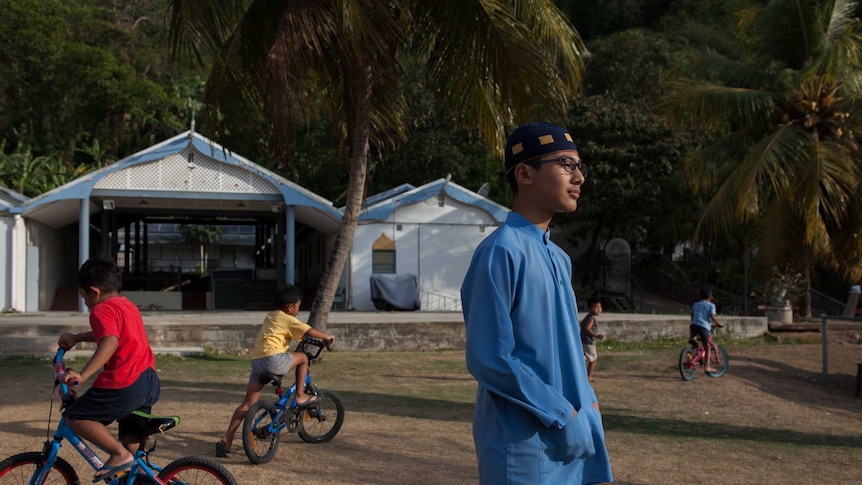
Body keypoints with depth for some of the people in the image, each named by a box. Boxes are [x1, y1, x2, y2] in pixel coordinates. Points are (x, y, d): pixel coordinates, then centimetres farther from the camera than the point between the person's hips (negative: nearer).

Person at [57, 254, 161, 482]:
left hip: (125, 385, -10)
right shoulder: (127, 305, 21)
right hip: (150, 382, 10)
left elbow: (110, 342, -28)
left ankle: (120, 455, -5)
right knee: (131, 444, 20)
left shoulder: (102, 310, -8)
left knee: (75, 417, 0)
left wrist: (83, 374, -33)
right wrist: (76, 338, 44)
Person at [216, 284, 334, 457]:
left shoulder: (269, 317, 26)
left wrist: (300, 337, 53)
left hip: (257, 361, 7)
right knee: (303, 358, 16)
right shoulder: (288, 320, 3)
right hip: (274, 359, -7)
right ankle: (300, 396, 16)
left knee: (247, 404, 7)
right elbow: (310, 331, -7)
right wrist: (327, 337, 9)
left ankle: (226, 439, 1)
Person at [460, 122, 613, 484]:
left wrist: (586, 406, 4)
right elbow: (488, 359, -20)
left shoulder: (559, 258, 11)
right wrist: (564, 414, -16)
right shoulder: (501, 252, -16)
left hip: (571, 437, 8)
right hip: (523, 443, -8)